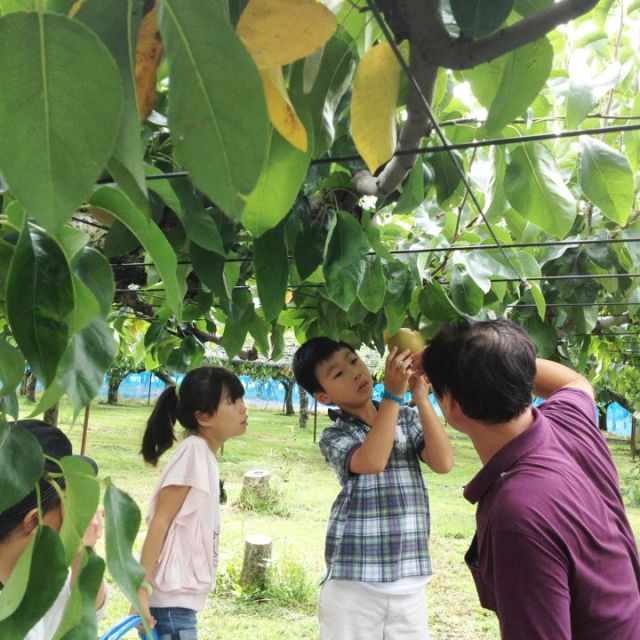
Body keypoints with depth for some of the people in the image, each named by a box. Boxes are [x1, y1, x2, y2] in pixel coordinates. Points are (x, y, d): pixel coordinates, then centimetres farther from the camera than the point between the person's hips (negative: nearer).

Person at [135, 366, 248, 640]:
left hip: (180, 601, 9)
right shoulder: (194, 449, -15)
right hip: (168, 601, -9)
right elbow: (160, 521, -18)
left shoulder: (205, 455, 10)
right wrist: (141, 590, -21)